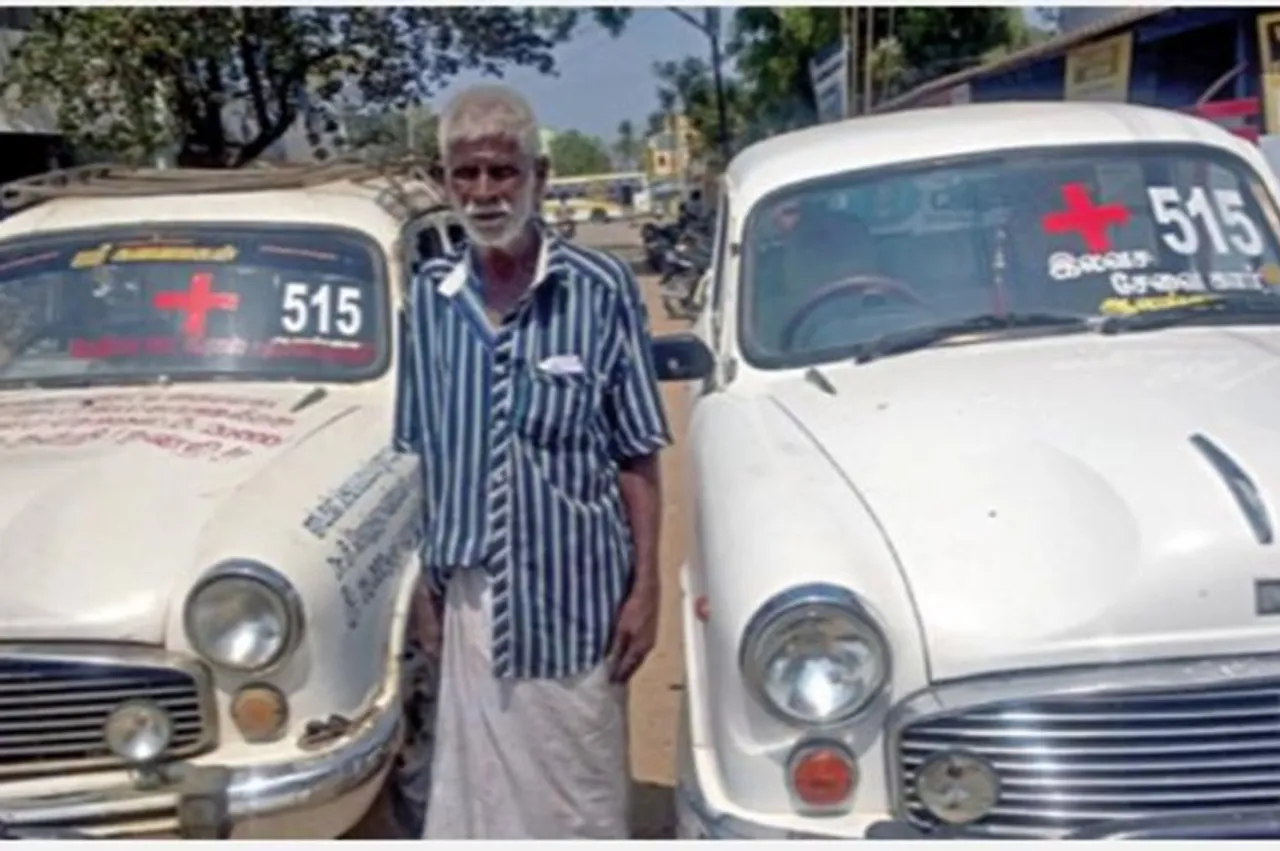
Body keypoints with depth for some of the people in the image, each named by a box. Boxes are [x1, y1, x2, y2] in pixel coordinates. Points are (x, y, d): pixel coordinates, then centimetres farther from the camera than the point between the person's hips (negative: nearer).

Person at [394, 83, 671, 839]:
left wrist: (645, 589, -8)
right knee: (476, 784, 14)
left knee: (578, 788, 11)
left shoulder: (602, 290, -8)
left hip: (575, 590, -3)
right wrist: (422, 580, 7)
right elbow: (424, 454, 7)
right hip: (470, 595, 3)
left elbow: (636, 459, -5)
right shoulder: (430, 298, 1)